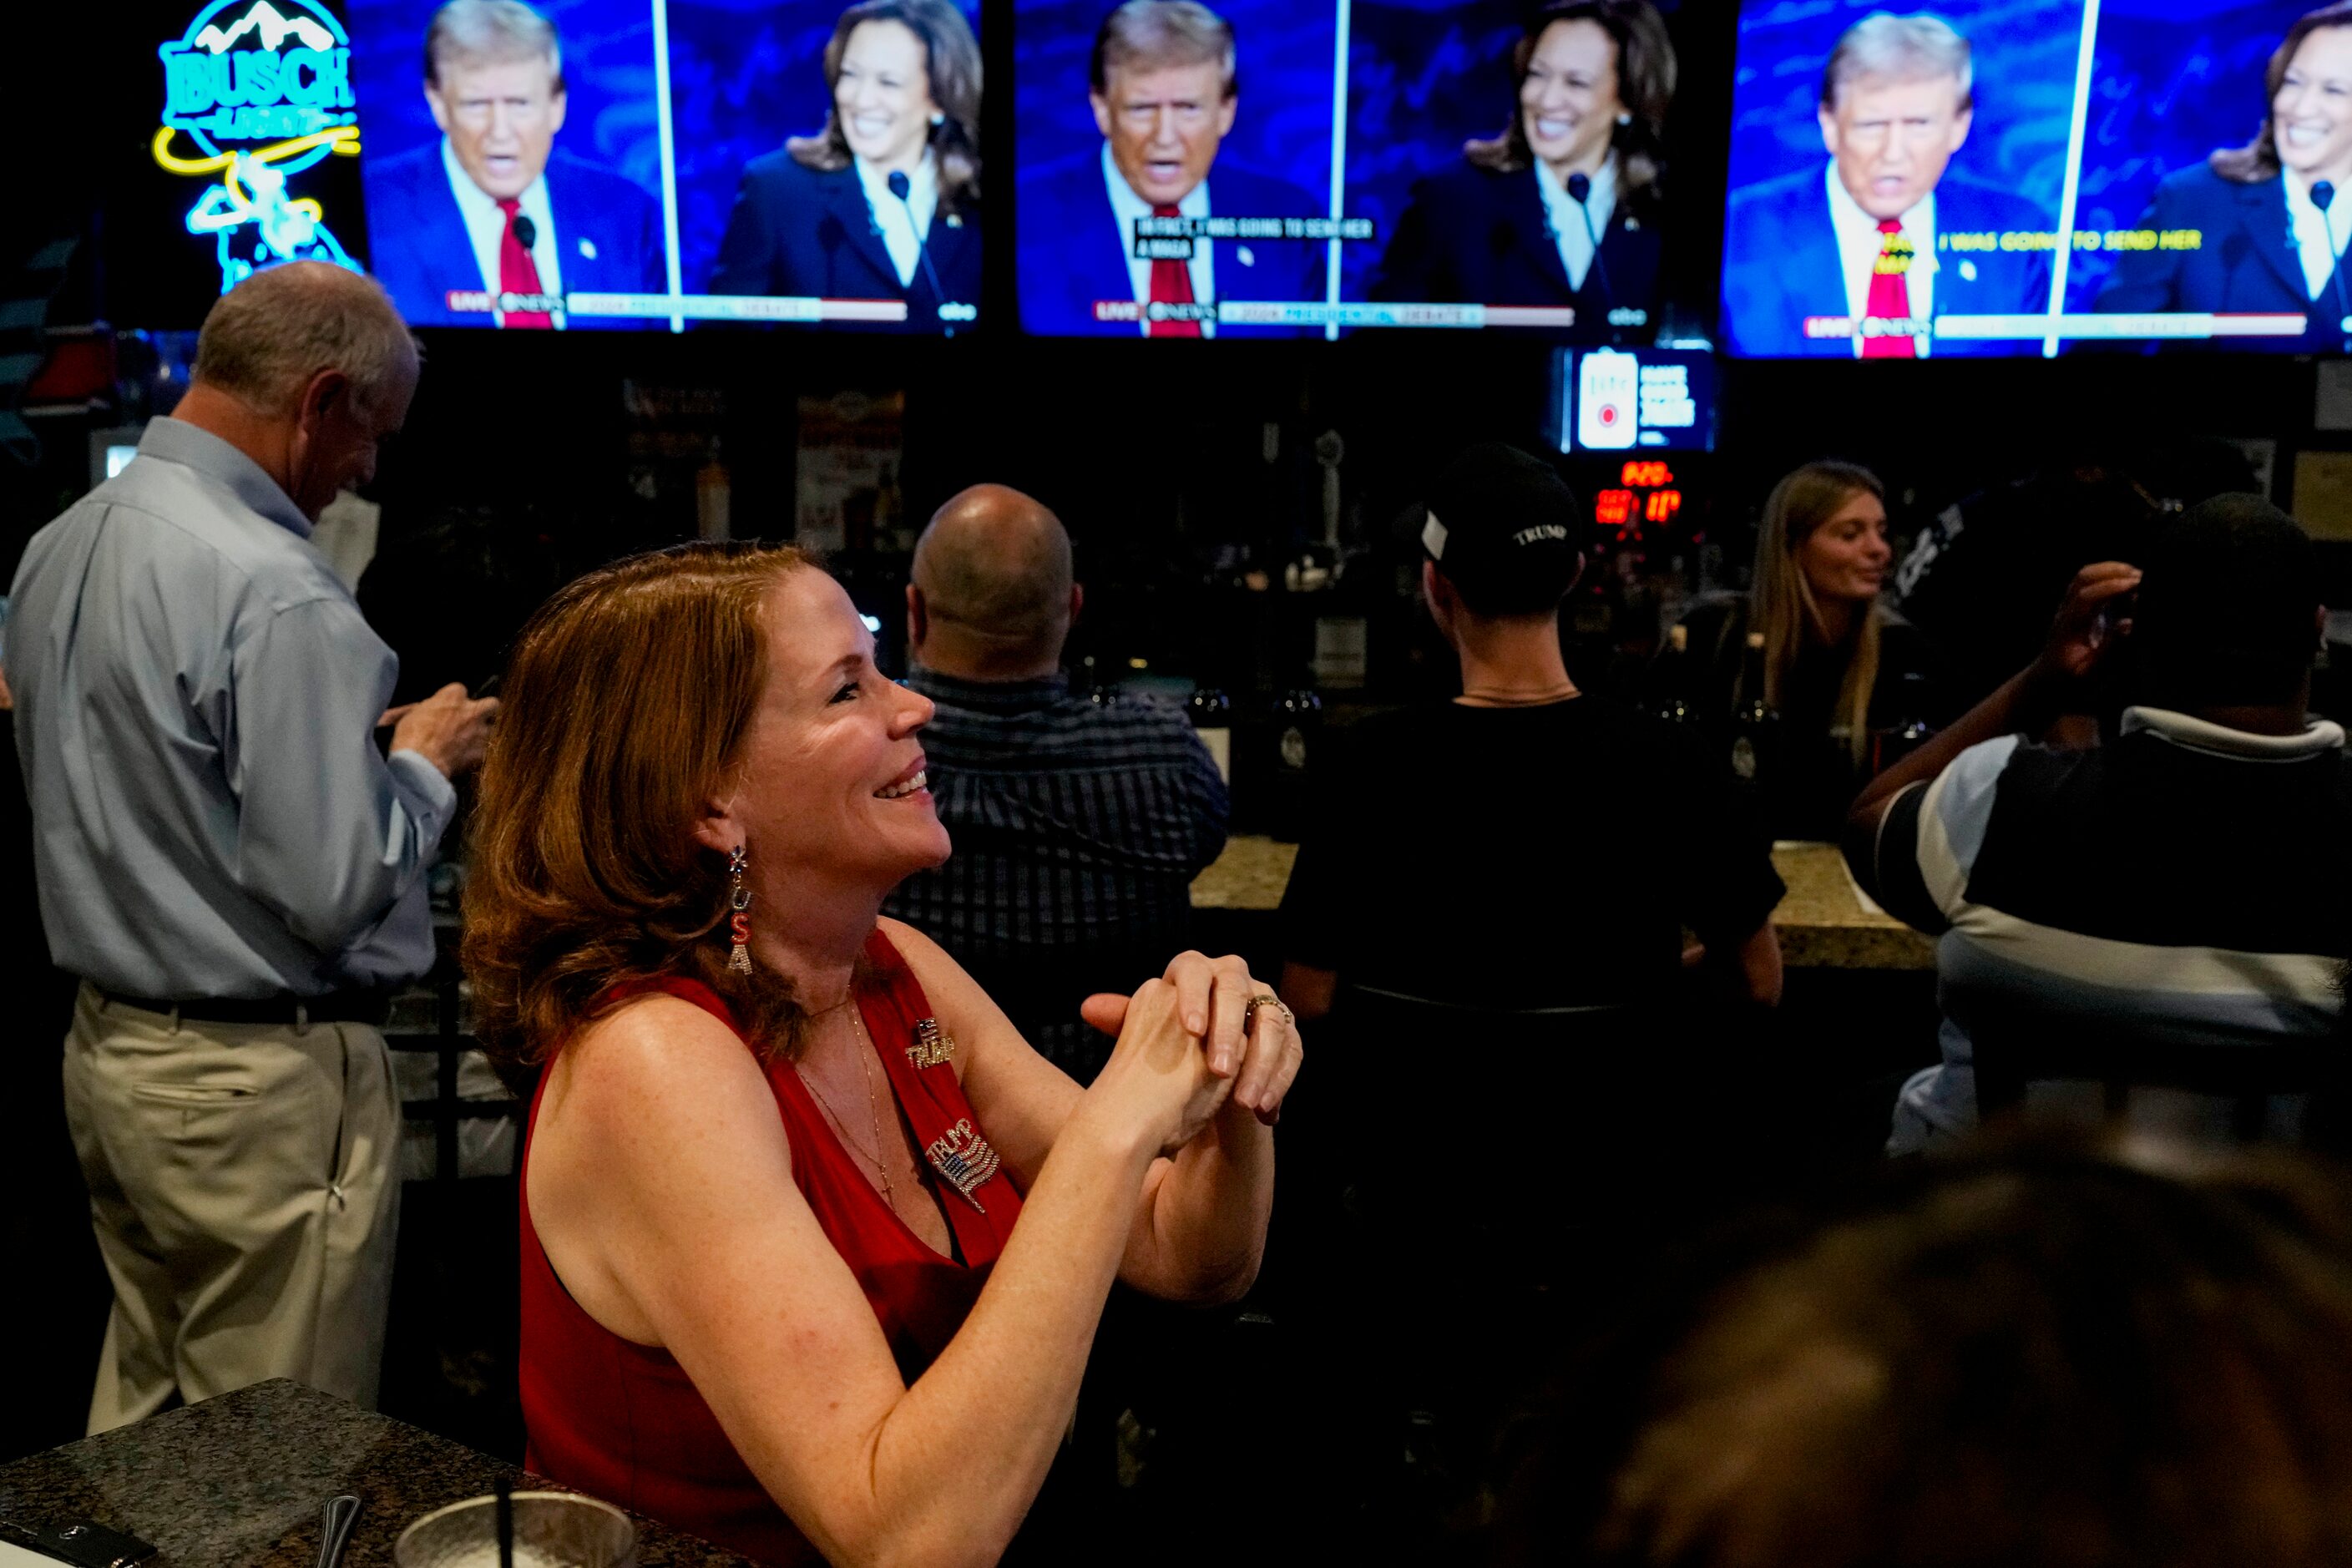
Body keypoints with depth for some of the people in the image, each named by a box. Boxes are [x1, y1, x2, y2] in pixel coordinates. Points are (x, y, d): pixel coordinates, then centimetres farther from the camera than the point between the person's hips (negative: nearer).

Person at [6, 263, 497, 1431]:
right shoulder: (278, 597, -23)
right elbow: (338, 890, -24)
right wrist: (424, 763, -6)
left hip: (108, 1047, 9)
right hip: (264, 1083, -9)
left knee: (143, 1401, 23)